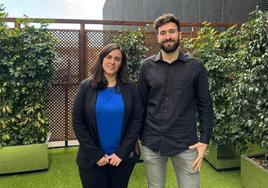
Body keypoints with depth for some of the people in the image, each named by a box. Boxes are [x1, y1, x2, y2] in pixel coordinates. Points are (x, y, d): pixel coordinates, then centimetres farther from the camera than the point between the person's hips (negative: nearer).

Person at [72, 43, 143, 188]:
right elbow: (78, 122, -6)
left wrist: (122, 152, -11)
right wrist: (96, 154, -10)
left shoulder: (130, 88, -1)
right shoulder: (86, 86, -4)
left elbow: (137, 120, -4)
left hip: (123, 158, 1)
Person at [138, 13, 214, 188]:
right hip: (151, 143, 2)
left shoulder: (195, 66, -3)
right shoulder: (147, 66, 1)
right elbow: (140, 104, 5)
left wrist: (204, 141, -6)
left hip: (186, 144, -1)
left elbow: (205, 106, 0)